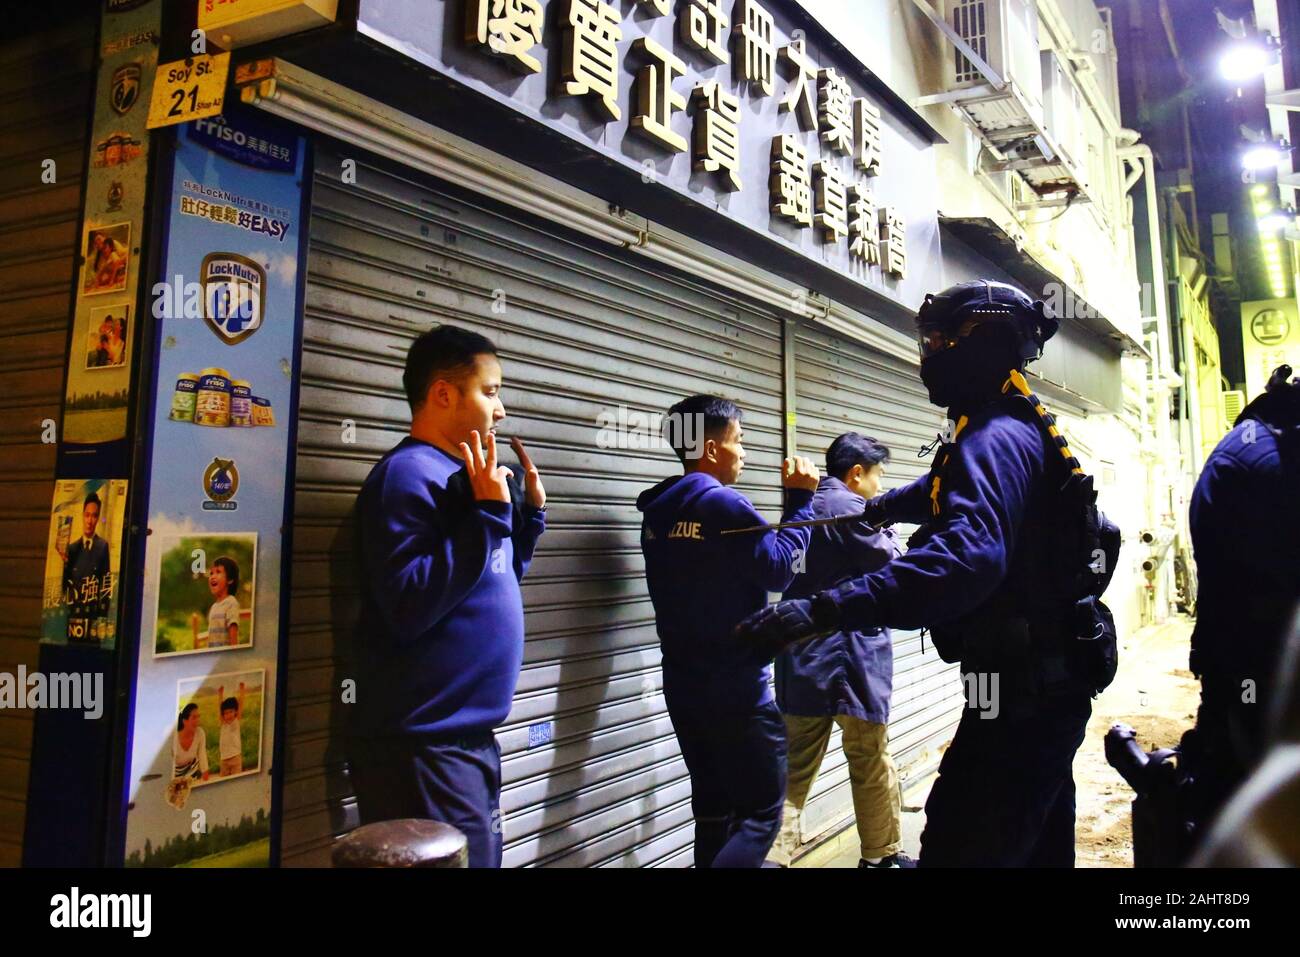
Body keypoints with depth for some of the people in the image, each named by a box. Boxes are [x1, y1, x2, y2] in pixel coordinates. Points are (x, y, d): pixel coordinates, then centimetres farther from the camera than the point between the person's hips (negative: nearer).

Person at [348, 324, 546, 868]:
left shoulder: (464, 475, 11)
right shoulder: (409, 474, -16)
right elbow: (410, 607, -27)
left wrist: (529, 511, 8)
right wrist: (488, 512, -24)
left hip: (471, 738, 9)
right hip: (424, 746, -9)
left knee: (480, 859, 19)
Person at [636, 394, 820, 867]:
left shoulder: (658, 509, 8)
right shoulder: (723, 503, -17)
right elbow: (780, 569, -14)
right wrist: (800, 500, -8)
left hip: (683, 683, 8)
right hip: (737, 688, -8)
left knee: (713, 807, 17)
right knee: (760, 813, 1)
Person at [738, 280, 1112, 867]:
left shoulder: (996, 438, -21)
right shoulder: (1016, 431, 13)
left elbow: (968, 556, -40)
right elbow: (945, 492, 34)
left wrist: (828, 609, -48)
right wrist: (881, 507, 49)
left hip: (1022, 692, -11)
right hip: (1050, 683, 11)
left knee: (960, 848, -10)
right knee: (1039, 844, 23)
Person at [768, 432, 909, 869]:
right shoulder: (850, 508, -12)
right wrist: (887, 526, 7)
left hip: (801, 658, 7)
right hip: (850, 658, -7)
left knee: (794, 769, 8)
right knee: (873, 767, 11)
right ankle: (882, 855, 25)